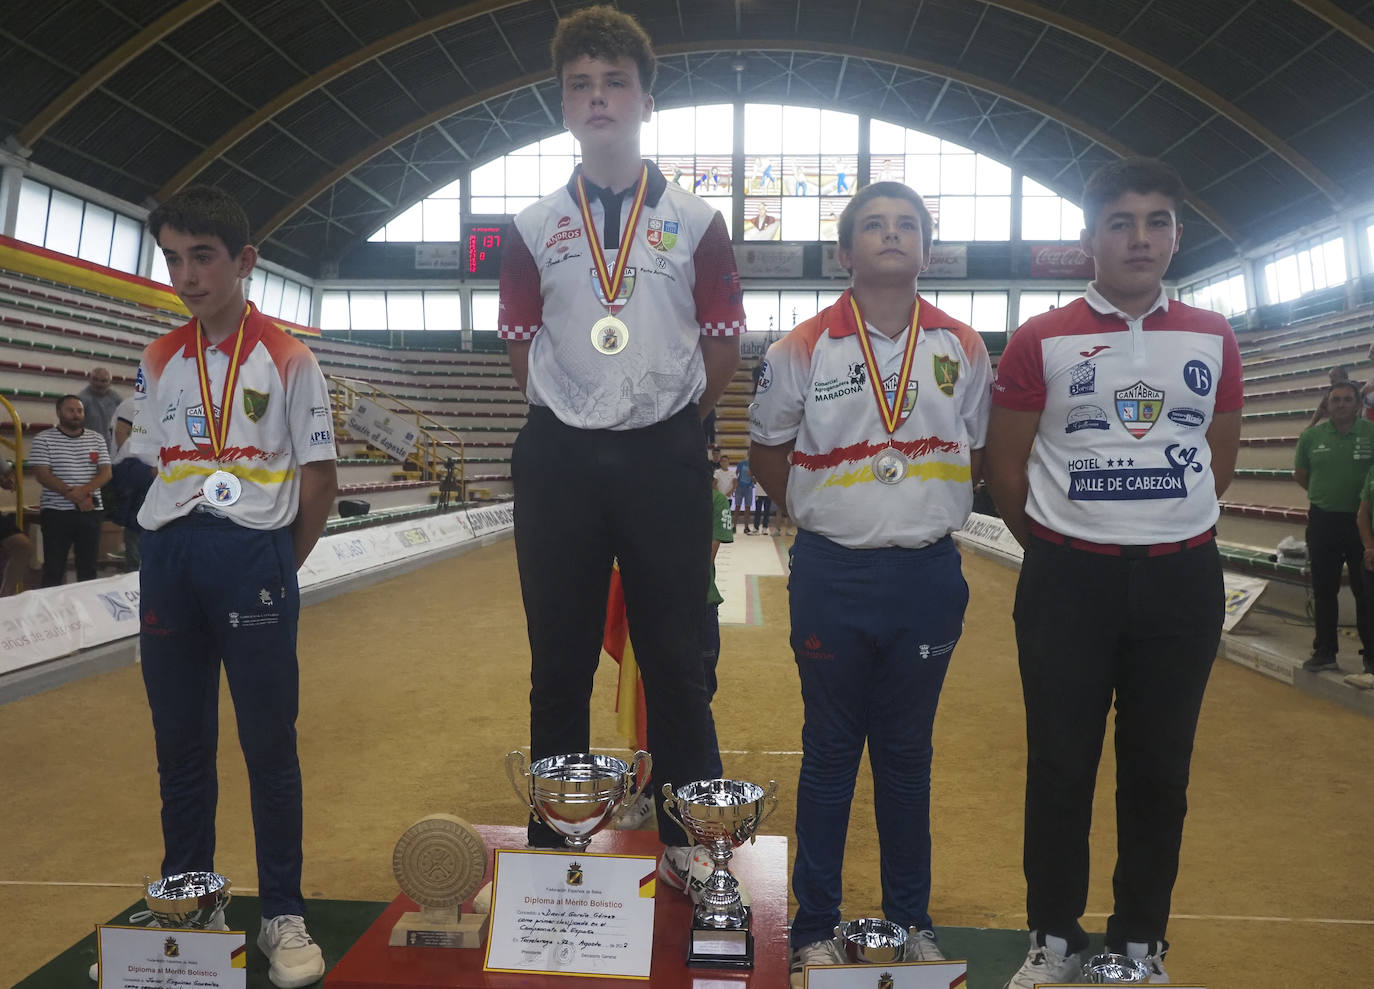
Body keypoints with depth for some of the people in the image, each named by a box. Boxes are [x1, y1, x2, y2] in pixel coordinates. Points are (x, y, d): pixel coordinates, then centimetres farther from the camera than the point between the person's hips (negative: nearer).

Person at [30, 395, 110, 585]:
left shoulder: (97, 439, 10)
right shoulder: (44, 439, 1)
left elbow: (106, 472, 3)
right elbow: (42, 475, -8)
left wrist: (84, 490, -16)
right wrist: (71, 494, -19)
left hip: (91, 511, 3)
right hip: (56, 512, -3)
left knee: (88, 566, 6)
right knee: (54, 568, 0)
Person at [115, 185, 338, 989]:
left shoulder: (287, 359, -1)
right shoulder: (160, 362, 12)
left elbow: (319, 478, -1)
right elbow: (153, 466, 15)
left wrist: (278, 564, 3)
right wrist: (177, 550, 5)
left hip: (254, 556, -4)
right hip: (168, 557, 4)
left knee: (270, 741, 0)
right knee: (179, 741, 12)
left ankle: (284, 913, 12)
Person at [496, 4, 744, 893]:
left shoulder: (696, 221, 6)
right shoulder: (534, 228, 10)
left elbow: (724, 343, 8)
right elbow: (522, 344, 14)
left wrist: (669, 417, 5)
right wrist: (573, 414, 8)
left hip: (664, 459, -1)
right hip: (559, 461, 2)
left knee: (676, 662, 4)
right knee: (559, 665, 8)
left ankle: (689, 847, 18)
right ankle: (551, 846, 22)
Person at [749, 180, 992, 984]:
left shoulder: (964, 348, 5)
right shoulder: (805, 347, -1)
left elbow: (978, 450, 15)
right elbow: (767, 451, 9)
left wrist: (930, 510, 5)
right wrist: (825, 512, 3)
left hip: (929, 576, 2)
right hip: (833, 577, -1)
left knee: (908, 754, 13)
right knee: (830, 754, 8)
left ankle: (912, 918, 30)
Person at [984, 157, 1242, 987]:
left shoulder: (1213, 338, 7)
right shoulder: (1042, 340, -2)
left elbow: (1219, 458, 15)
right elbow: (1005, 465, 1)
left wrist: (1169, 528, 13)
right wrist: (1059, 549, 8)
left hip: (1183, 582, 3)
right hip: (1069, 582, -2)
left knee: (1160, 771, 10)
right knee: (1061, 768, 6)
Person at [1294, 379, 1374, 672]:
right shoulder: (1311, 435, 1)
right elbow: (1300, 474, 13)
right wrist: (1325, 495, 10)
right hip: (1323, 521, 2)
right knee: (1324, 590, 10)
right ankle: (1324, 651, 20)